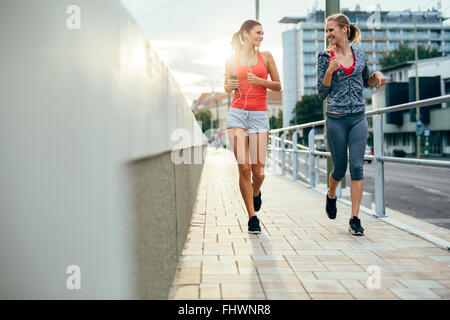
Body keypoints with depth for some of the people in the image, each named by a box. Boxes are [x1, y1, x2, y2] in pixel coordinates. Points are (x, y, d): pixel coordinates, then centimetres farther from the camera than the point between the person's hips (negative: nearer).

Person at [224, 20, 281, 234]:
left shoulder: (265, 57, 9)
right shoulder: (232, 60, 9)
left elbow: (278, 86, 10)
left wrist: (259, 81, -8)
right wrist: (230, 86, -4)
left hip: (259, 115, 0)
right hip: (237, 113, 0)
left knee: (258, 170, -2)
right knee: (244, 167, -7)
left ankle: (256, 192, 35)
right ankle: (252, 217, 4)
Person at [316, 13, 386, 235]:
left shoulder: (360, 56, 8)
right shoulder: (325, 57, 0)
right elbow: (322, 93, -3)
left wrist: (377, 75, 4)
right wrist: (330, 71, -18)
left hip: (358, 117, 2)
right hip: (336, 119, -2)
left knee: (357, 167, -5)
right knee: (340, 167, 6)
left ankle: (355, 219, 0)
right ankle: (331, 195, 39)